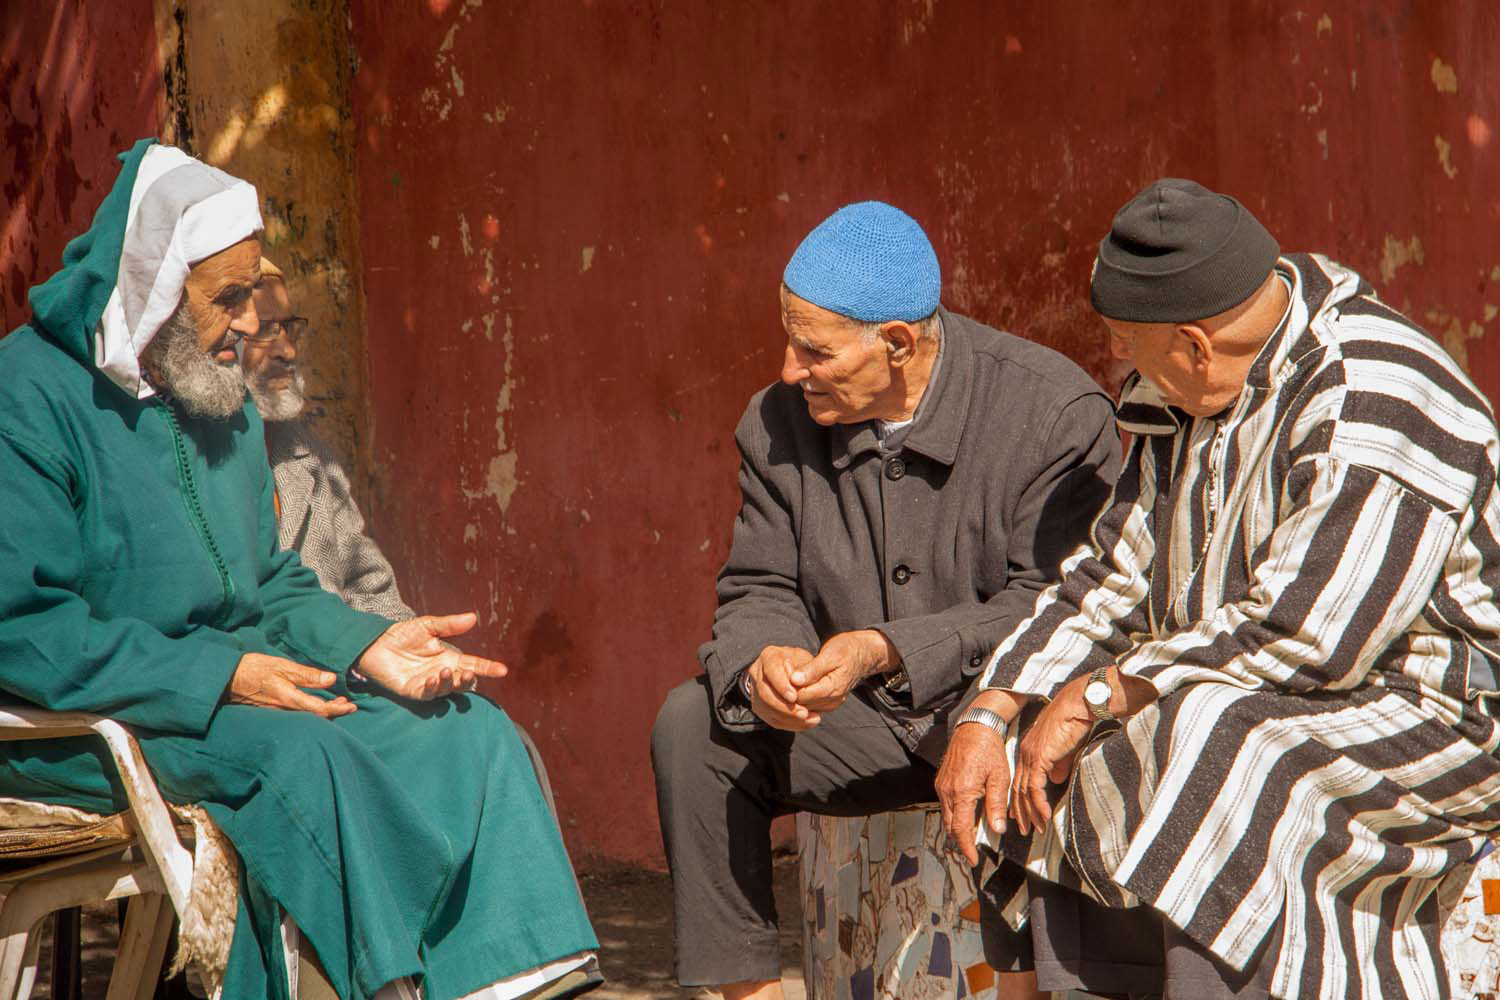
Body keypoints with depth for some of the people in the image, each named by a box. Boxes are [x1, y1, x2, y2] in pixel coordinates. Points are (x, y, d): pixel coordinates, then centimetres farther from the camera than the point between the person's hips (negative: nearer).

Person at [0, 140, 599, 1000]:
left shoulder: (227, 409, 14)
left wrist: (365, 644, -4)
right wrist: (221, 676, -24)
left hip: (230, 689, 8)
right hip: (71, 729, -8)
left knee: (469, 733, -9)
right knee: (299, 755, -34)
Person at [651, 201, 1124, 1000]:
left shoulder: (1055, 413, -15)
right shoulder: (779, 423, 1)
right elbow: (758, 591, 5)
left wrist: (884, 651, -31)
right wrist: (763, 662, -21)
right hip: (864, 725, 5)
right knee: (692, 724, -14)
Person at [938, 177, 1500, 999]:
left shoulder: (1372, 409, -21)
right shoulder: (1193, 396, 7)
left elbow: (1306, 637, -26)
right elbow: (1115, 573, 12)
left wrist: (1098, 694, -20)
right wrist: (987, 716, 1)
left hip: (1434, 715, -9)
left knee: (1222, 756, -34)